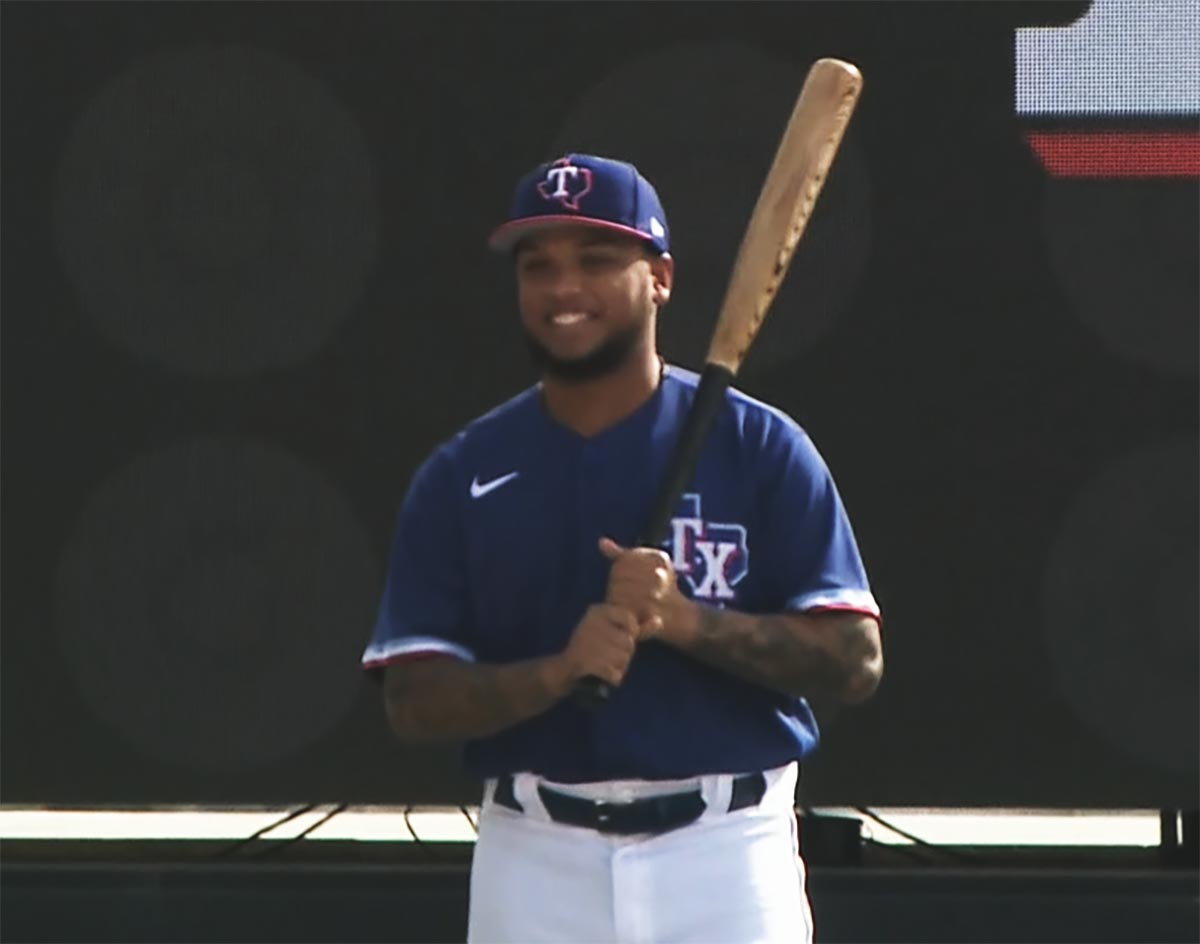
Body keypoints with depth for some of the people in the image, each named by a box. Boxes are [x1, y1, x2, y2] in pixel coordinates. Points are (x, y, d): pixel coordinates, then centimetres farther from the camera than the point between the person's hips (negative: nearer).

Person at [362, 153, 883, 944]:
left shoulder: (760, 449, 1)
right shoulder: (463, 476, 6)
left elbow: (855, 662, -5)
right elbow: (414, 700, 0)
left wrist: (684, 619, -19)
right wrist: (558, 670, -19)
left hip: (725, 855, -2)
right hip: (538, 868, 2)